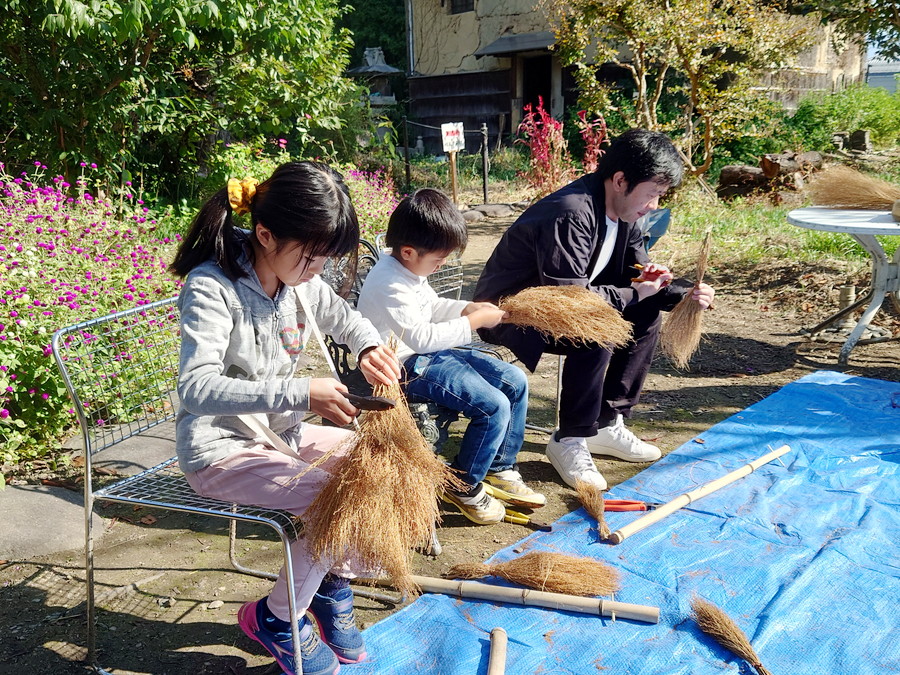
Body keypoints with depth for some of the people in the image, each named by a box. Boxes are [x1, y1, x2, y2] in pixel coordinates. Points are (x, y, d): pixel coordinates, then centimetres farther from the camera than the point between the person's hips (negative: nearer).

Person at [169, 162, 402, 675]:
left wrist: (370, 346, -7)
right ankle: (275, 617, 4)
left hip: (280, 431, 8)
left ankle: (331, 583, 17)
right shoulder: (212, 287, -24)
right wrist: (300, 393, -40)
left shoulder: (301, 278, -3)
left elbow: (344, 317, 17)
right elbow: (197, 388, -32)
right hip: (219, 447, -7)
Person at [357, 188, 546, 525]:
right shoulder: (389, 286, -25)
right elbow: (422, 336, -27)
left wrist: (468, 308, 5)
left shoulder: (411, 269, 6)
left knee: (516, 382, 6)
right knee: (493, 405, -21)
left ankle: (499, 470, 19)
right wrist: (474, 322, -20)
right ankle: (464, 487, 1)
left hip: (433, 353, 11)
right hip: (408, 368, -11)